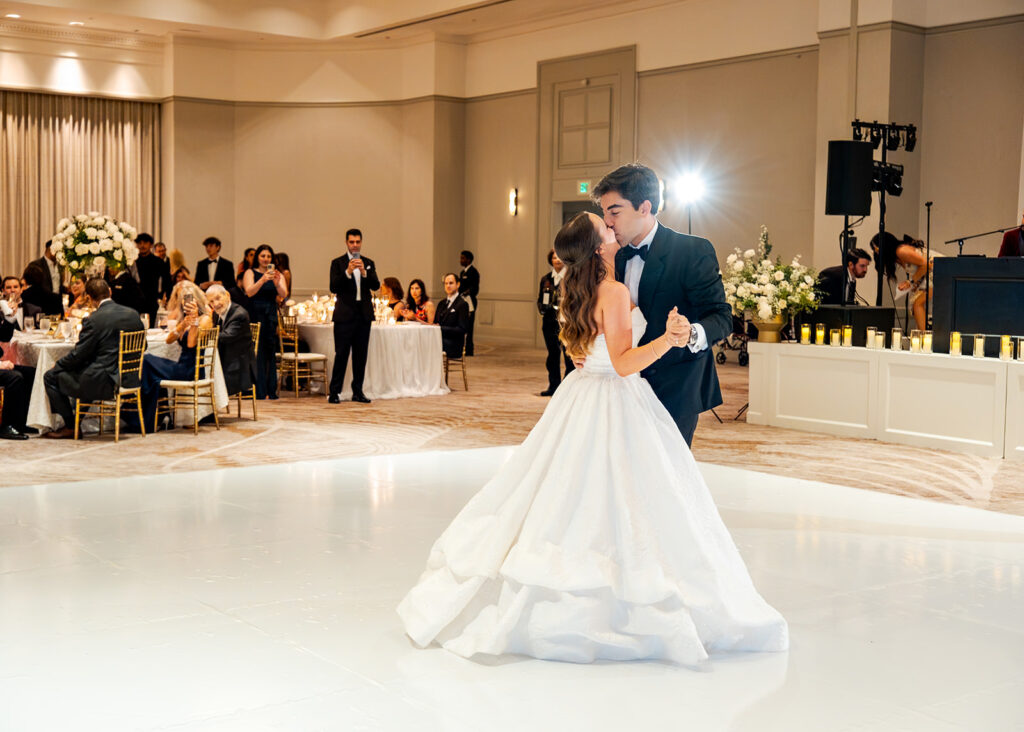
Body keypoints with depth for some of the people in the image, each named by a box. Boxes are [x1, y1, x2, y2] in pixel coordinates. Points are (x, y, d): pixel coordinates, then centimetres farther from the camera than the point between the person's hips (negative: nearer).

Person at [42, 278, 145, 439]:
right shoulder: (134, 315, 2)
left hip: (104, 383, -8)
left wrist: (57, 365, 6)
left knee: (51, 376, 11)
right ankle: (77, 420, 41)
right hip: (130, 380, 8)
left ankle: (70, 426, 17)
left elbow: (78, 355, -12)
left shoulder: (93, 320, -17)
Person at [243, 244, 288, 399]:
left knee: (271, 353, 4)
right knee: (257, 354, -8)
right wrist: (263, 280, -26)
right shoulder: (250, 273, 3)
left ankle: (271, 391, 9)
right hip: (255, 315, -3)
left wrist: (277, 282, -24)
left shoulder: (277, 274, 10)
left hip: (271, 316, 3)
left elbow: (283, 294, -5)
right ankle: (260, 392, -8)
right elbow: (249, 292, -13)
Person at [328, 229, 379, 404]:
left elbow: (376, 286, 0)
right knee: (341, 354, -6)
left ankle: (358, 391, 11)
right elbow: (333, 287, -8)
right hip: (345, 314, -4)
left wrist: (364, 272, -15)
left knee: (361, 355, 5)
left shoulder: (368, 263, 12)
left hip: (364, 315, 4)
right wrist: (348, 272, -19)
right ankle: (334, 392, -2)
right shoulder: (338, 263, 3)